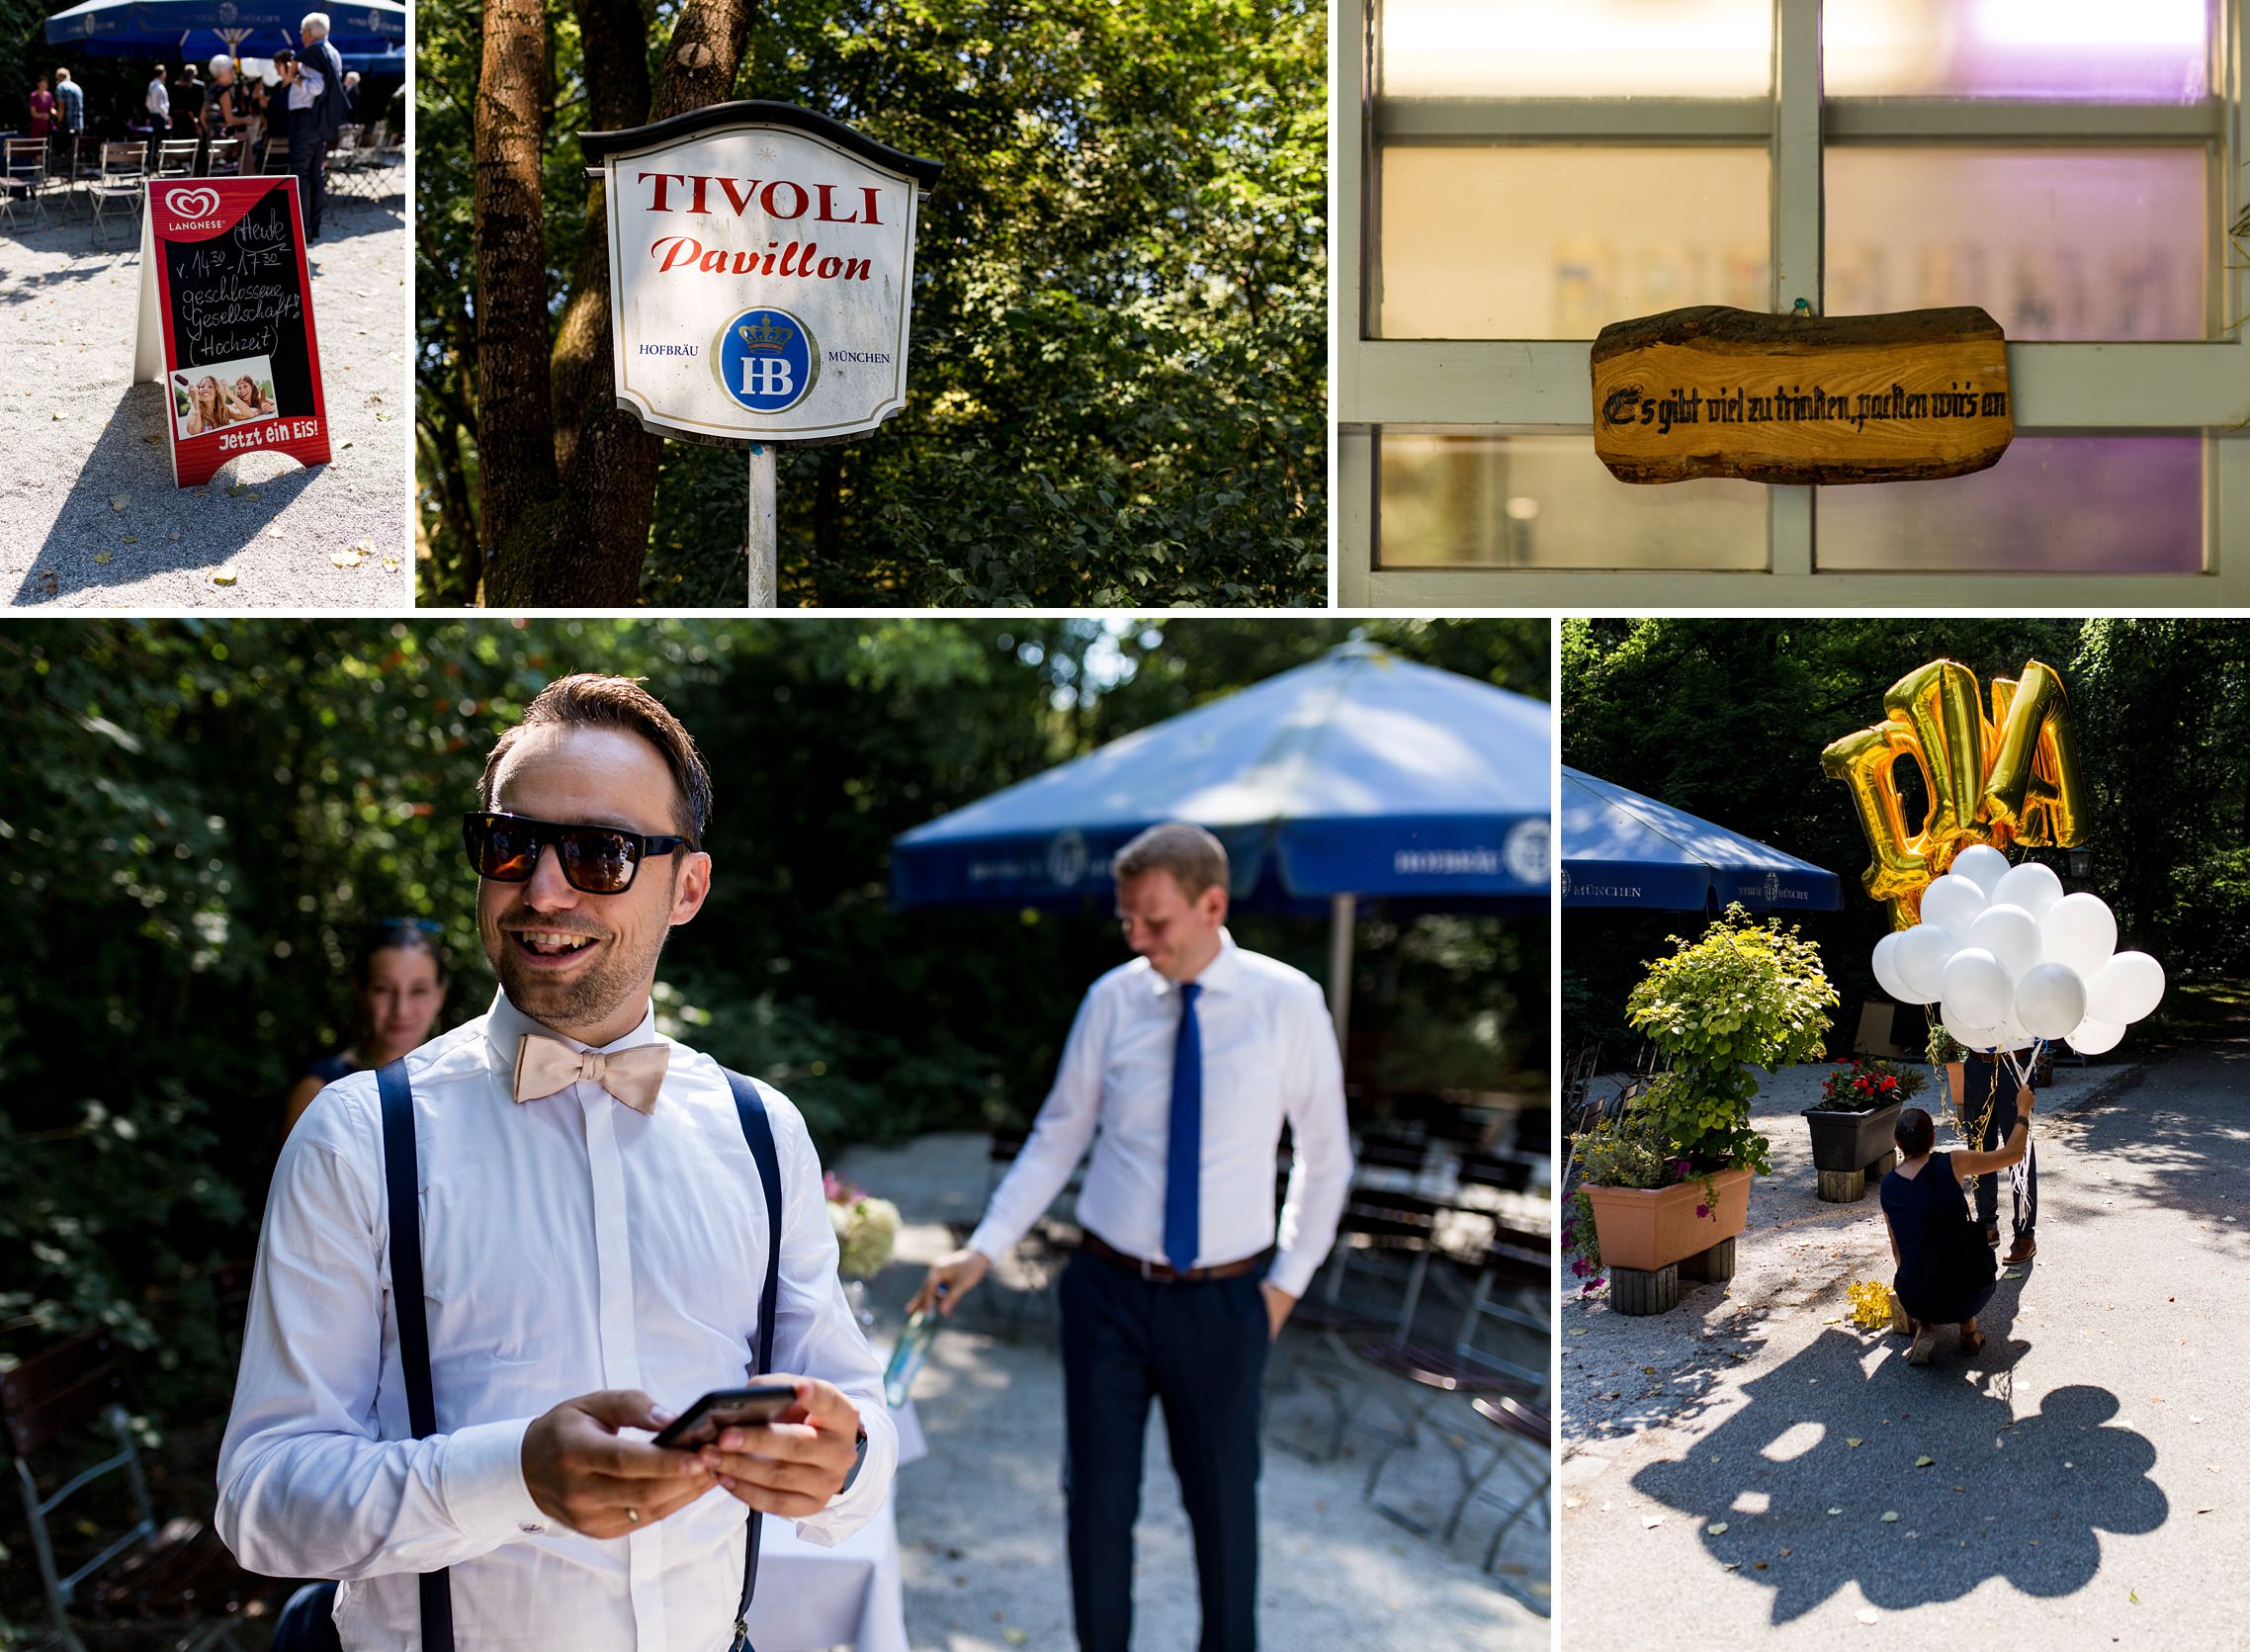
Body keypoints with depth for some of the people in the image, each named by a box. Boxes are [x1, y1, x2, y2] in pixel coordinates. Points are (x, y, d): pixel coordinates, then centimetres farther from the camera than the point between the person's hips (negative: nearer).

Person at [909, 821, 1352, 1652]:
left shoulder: (1289, 1003, -9)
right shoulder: (1112, 1000, -5)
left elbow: (1325, 1155, 2)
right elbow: (1057, 1139, 3)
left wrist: (1289, 1279, 2)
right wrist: (983, 1249, -4)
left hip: (1222, 1302, -1)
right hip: (1109, 1291, 1)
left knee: (1222, 1501, 13)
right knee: (1096, 1499, 9)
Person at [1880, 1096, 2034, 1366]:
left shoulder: (1888, 1185, 4)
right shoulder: (1950, 1164, -7)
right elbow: (2013, 1153, 5)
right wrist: (2023, 1111, 21)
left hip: (1917, 1299, 1)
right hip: (1971, 1293, -1)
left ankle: (1923, 1328, 10)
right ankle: (1969, 1333, 28)